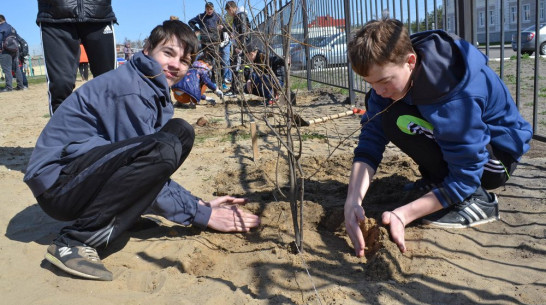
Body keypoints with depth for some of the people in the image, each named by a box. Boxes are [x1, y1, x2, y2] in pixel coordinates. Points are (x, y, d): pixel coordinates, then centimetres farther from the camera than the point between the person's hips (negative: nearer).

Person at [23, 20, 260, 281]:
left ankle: (105, 229, -2)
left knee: (181, 132, 3)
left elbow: (150, 178, 12)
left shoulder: (158, 94, 11)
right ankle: (74, 241, -18)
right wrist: (201, 215, -14)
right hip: (57, 179, -9)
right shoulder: (130, 87, -18)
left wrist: (200, 204, 1)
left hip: (91, 175, 9)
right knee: (164, 148, -31)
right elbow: (150, 159, -20)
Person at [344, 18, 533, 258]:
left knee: (401, 121, -29)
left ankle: (476, 199, -14)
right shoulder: (389, 71, -16)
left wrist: (402, 215, -36)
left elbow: (464, 179, -29)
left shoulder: (456, 98, -36)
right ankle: (434, 180, 10)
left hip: (497, 155, -7)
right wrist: (353, 201, -31)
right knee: (378, 114, 0)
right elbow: (370, 139, -19)